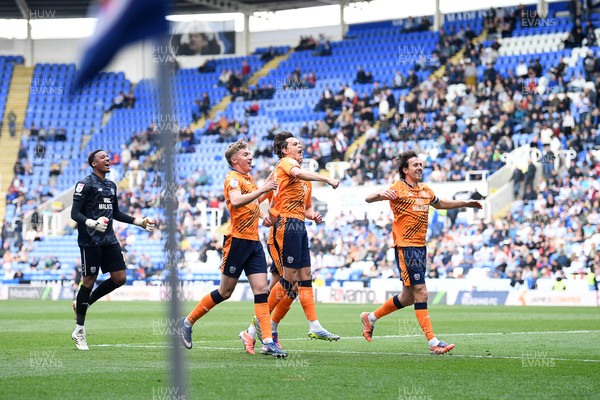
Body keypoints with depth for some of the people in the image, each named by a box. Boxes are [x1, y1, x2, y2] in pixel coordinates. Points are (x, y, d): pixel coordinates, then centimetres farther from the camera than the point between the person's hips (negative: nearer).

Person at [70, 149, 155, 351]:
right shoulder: (85, 184, -7)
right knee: (89, 281, -5)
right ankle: (79, 330, 5)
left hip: (109, 240, 7)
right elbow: (75, 213, -12)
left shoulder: (111, 185, 16)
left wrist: (139, 221, 20)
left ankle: (83, 304, 19)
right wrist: (93, 223, -29)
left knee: (119, 278, 1)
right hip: (90, 241, -7)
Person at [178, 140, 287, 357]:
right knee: (225, 291, 0)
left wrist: (267, 189, 23)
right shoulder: (233, 178, -10)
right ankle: (188, 322, 16)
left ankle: (267, 342, -8)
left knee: (261, 289, -3)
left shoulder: (249, 178, 17)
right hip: (237, 240, -8)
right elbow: (236, 201, -31)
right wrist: (262, 189, -31)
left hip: (253, 241, 8)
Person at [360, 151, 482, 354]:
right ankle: (433, 343, -13)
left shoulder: (426, 191, 15)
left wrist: (466, 203, 32)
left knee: (408, 297, 13)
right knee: (421, 293, -12)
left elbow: (440, 204, 36)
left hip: (420, 246, 8)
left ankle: (371, 317, 31)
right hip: (405, 246, -8)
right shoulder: (398, 189, -7)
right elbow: (368, 199, -17)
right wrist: (381, 194, -39)